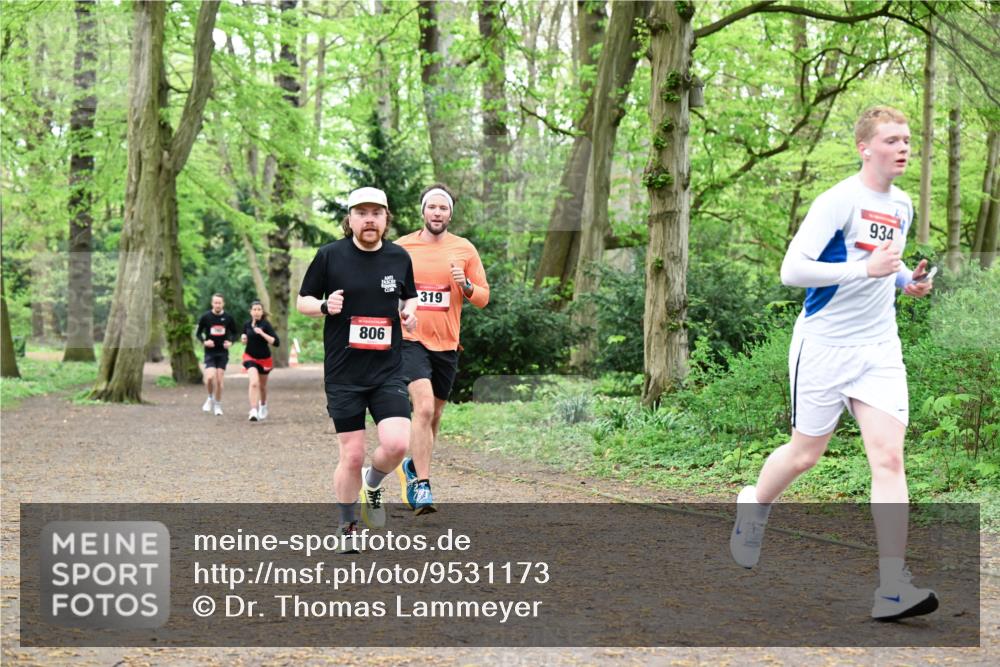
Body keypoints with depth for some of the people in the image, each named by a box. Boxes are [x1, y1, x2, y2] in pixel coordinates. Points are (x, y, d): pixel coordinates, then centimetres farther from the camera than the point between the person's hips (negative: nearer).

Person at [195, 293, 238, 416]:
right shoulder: (205, 317, -5)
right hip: (210, 352, -1)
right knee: (210, 377, -19)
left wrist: (230, 342, -9)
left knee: (219, 380, 1)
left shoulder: (228, 318, -1)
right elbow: (198, 333, 5)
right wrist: (204, 341, -14)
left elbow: (234, 333, 11)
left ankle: (218, 405, 19)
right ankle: (210, 398, 9)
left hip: (223, 352, 1)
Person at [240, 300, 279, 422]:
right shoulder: (247, 325, -2)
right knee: (254, 382, -23)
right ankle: (253, 411, -25)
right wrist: (243, 339, -7)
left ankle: (263, 405, 47)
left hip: (264, 359, -1)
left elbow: (276, 342, -22)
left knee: (262, 385, 18)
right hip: (250, 357, 1)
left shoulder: (266, 325, -14)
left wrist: (262, 333, -29)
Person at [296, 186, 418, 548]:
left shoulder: (399, 257, 5)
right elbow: (303, 301, 5)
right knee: (352, 456, -1)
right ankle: (347, 530, 22)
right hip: (343, 373, -2)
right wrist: (325, 305, -16)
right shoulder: (329, 255, -3)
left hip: (388, 371, 2)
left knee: (397, 444, -16)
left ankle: (372, 484, 19)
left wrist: (410, 311, -1)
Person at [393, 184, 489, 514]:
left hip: (447, 345, 3)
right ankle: (422, 486, -19)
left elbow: (483, 298, 5)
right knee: (424, 407, -21)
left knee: (434, 416, 13)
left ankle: (413, 467, 38)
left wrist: (465, 285, -13)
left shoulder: (465, 250, 4)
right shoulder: (401, 248, 1)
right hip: (411, 341, -3)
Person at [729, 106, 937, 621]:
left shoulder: (902, 206, 11)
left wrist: (907, 280, 7)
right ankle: (753, 507, 41)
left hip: (879, 349, 5)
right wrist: (867, 269, -25)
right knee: (805, 454, 8)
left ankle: (892, 589, -13)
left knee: (888, 457, -9)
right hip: (824, 346, -5)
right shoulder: (837, 201, -13)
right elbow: (791, 270, -21)